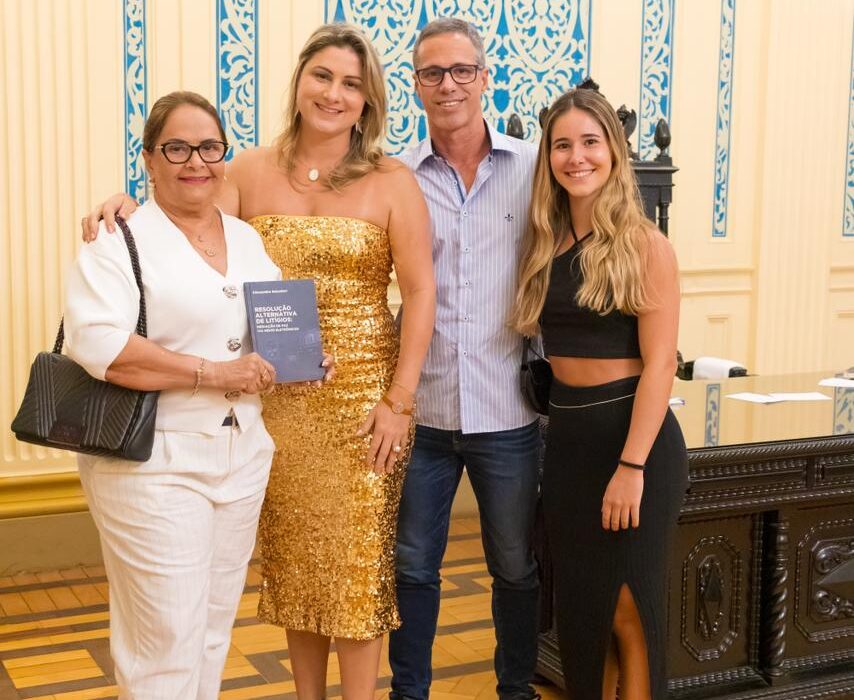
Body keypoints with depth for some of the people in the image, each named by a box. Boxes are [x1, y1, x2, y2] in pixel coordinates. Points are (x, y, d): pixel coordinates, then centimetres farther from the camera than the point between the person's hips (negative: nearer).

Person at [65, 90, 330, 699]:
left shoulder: (248, 239, 12)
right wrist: (213, 374, -22)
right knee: (165, 639, -2)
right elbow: (95, 345, -23)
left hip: (243, 457, 7)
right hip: (154, 464, -6)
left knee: (215, 627, 16)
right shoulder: (121, 243, -9)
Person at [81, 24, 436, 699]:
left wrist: (399, 401, -10)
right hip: (276, 395, 3)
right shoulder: (249, 172, 4)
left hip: (361, 391, -3)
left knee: (357, 556, 4)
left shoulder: (392, 182, -5)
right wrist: (131, 209, -14)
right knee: (292, 552, 13)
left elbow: (421, 293, -6)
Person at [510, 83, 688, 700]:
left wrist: (631, 466, -18)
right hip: (566, 438, 6)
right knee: (579, 603, 14)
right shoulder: (545, 246, 7)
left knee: (628, 609, 4)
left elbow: (659, 363, -14)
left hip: (634, 436, -5)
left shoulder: (645, 246, -9)